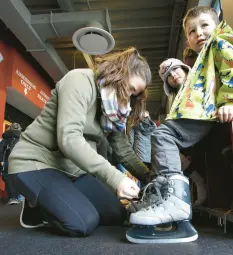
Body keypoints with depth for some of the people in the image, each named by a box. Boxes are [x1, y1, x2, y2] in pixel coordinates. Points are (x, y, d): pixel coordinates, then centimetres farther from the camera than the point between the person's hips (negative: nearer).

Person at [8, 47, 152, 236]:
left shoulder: (115, 107, 7)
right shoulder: (80, 80, -18)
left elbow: (124, 150, 4)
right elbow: (69, 139, -30)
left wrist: (149, 178, -9)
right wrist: (114, 177, -35)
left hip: (72, 169, 8)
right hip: (36, 163, -8)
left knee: (116, 215, 2)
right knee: (83, 223, -24)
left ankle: (48, 203, 14)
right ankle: (35, 208, 4)